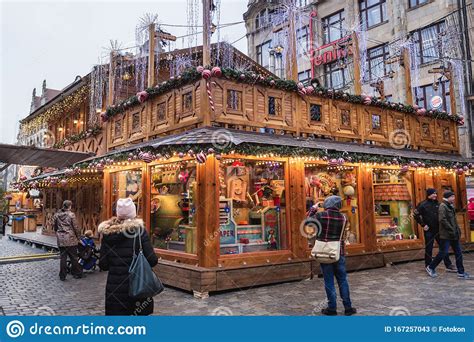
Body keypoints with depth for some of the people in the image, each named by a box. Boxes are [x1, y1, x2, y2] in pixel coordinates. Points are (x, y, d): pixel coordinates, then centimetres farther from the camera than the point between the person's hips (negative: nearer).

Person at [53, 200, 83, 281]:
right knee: (73, 257, 7)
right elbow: (76, 227, -8)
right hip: (71, 239, -4)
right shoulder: (71, 215, -11)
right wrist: (78, 237, 4)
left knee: (63, 257, 10)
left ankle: (62, 276, 14)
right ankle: (77, 273, 17)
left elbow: (54, 226, 11)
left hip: (60, 240, 4)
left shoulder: (56, 215, 3)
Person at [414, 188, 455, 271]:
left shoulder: (437, 204, 7)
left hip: (438, 230, 5)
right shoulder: (423, 204, -9)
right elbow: (416, 215, -10)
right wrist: (423, 225, -11)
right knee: (429, 249, 4)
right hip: (429, 230, -5)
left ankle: (448, 265, 16)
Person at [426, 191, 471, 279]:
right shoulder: (443, 206, -13)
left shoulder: (450, 206, 15)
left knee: (458, 252, 8)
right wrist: (451, 230, -21)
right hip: (446, 234, -9)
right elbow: (442, 220, -22)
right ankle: (431, 268, 11)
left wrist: (457, 229, 10)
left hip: (454, 234, 9)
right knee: (443, 252, -5)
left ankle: (461, 272, 14)